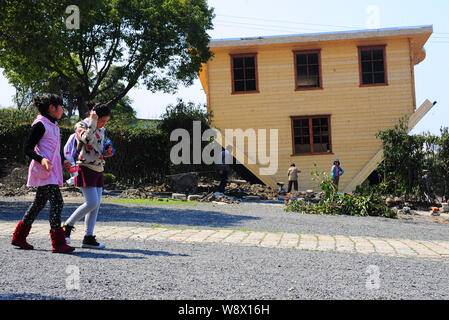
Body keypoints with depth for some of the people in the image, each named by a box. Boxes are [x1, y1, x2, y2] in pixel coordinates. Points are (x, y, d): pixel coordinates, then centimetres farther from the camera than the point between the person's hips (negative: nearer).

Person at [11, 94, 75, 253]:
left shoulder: (52, 125, 18)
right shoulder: (40, 124, -10)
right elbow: (27, 148, -13)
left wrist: (62, 162, 24)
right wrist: (41, 160, -28)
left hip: (51, 168, 10)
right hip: (44, 169, -10)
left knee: (39, 203, 13)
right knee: (57, 202, -13)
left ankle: (18, 238, 23)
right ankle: (58, 243, -11)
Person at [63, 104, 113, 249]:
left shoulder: (102, 131, 17)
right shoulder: (81, 125, -5)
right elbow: (87, 139, -26)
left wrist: (106, 154, 8)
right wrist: (92, 122, -16)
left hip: (98, 170, 8)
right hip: (85, 169, -8)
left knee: (96, 205, 3)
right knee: (92, 203, -16)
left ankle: (88, 238, 7)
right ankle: (68, 225, 3)